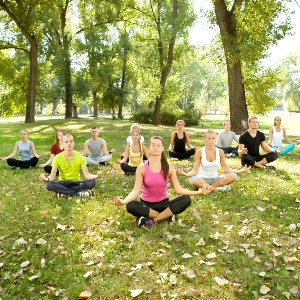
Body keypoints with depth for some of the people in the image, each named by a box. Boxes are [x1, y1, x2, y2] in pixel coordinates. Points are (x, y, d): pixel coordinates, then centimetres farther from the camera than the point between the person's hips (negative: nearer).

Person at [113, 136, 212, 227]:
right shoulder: (142, 168, -9)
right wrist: (123, 201, -35)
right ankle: (166, 216, -21)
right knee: (130, 206, -35)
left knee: (186, 200, -25)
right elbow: (135, 191, -15)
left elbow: (178, 189, -6)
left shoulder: (169, 168, -4)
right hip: (146, 204, -1)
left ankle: (153, 220, -22)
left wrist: (198, 192, -18)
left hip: (163, 203, 2)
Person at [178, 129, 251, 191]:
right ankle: (217, 188, -24)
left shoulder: (220, 152, -3)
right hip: (202, 179, -3)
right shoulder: (199, 152, -11)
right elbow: (195, 170, -13)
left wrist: (240, 170, -11)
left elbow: (226, 169, -1)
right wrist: (186, 174, -33)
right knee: (192, 180, -38)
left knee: (233, 176, -22)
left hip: (214, 178, 3)